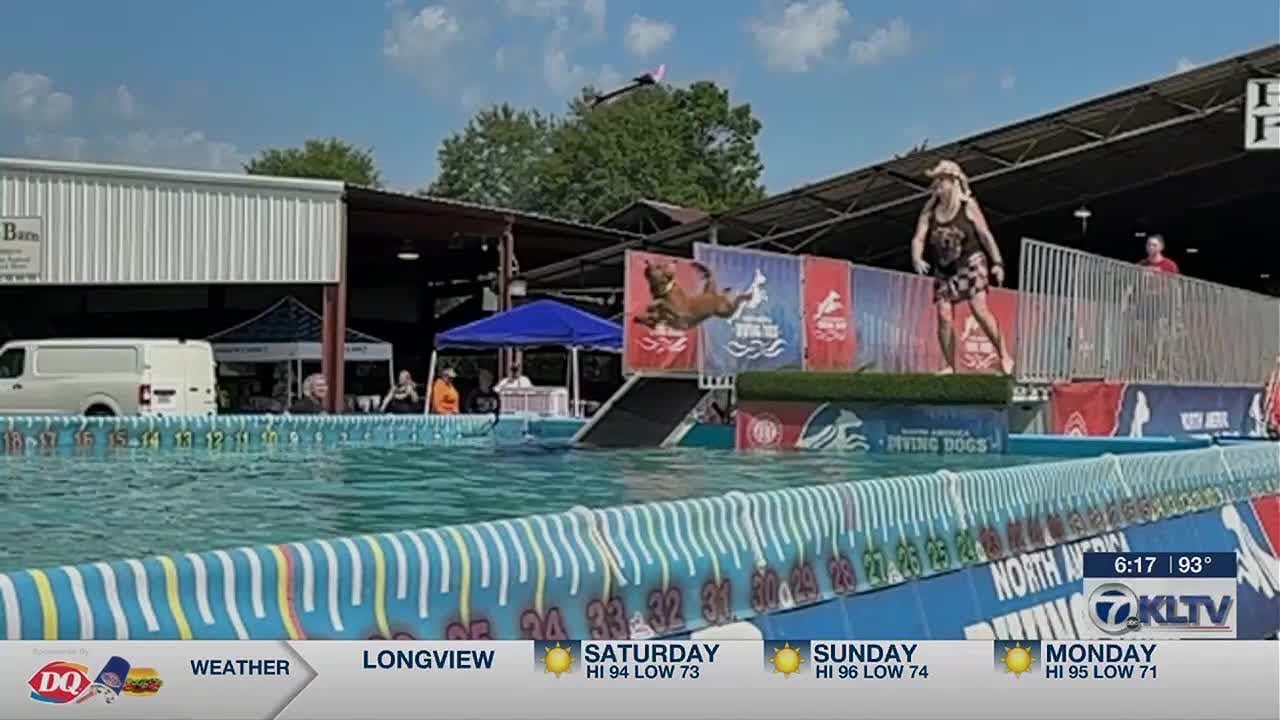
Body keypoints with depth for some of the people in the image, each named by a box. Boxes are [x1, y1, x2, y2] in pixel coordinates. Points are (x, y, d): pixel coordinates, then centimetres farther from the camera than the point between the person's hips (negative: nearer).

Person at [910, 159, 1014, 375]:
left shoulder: (968, 205, -4)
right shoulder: (930, 209, 3)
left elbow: (985, 234, -2)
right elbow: (918, 238, -2)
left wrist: (997, 263, -7)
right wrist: (917, 259, -22)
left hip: (970, 263, -4)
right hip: (944, 270, 4)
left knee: (980, 310, -16)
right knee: (944, 317, -6)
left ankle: (1004, 357, -4)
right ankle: (950, 366, 4)